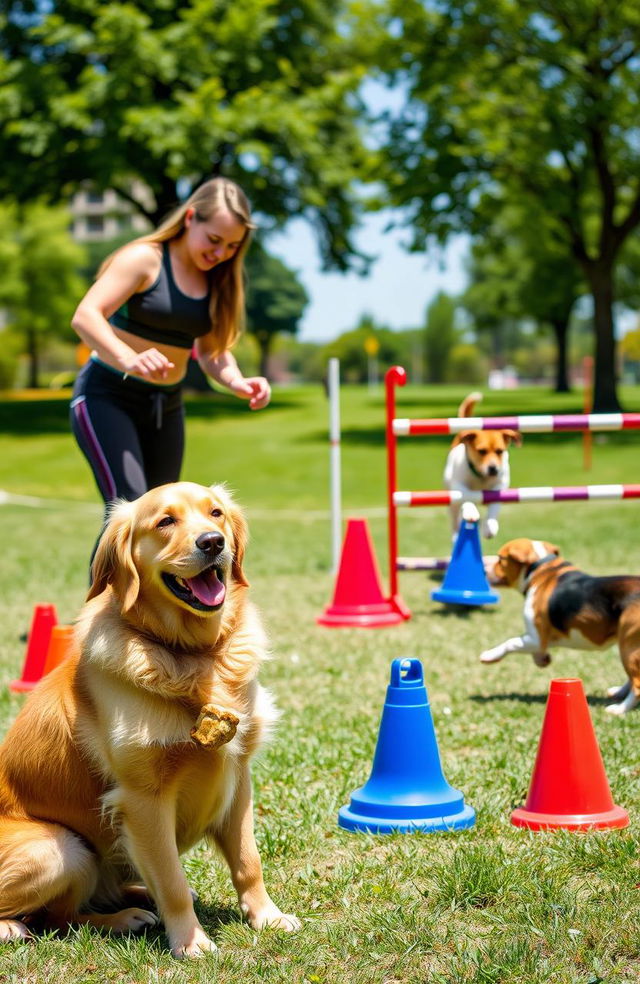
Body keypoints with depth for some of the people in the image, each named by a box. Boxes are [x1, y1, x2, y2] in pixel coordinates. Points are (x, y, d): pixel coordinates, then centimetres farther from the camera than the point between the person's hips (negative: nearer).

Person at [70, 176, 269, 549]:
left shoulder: (219, 280, 6)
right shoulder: (144, 259, -14)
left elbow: (211, 350, 11)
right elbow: (85, 316, -25)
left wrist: (238, 382, -12)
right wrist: (130, 360, -43)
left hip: (167, 405, 7)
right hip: (108, 395, -7)